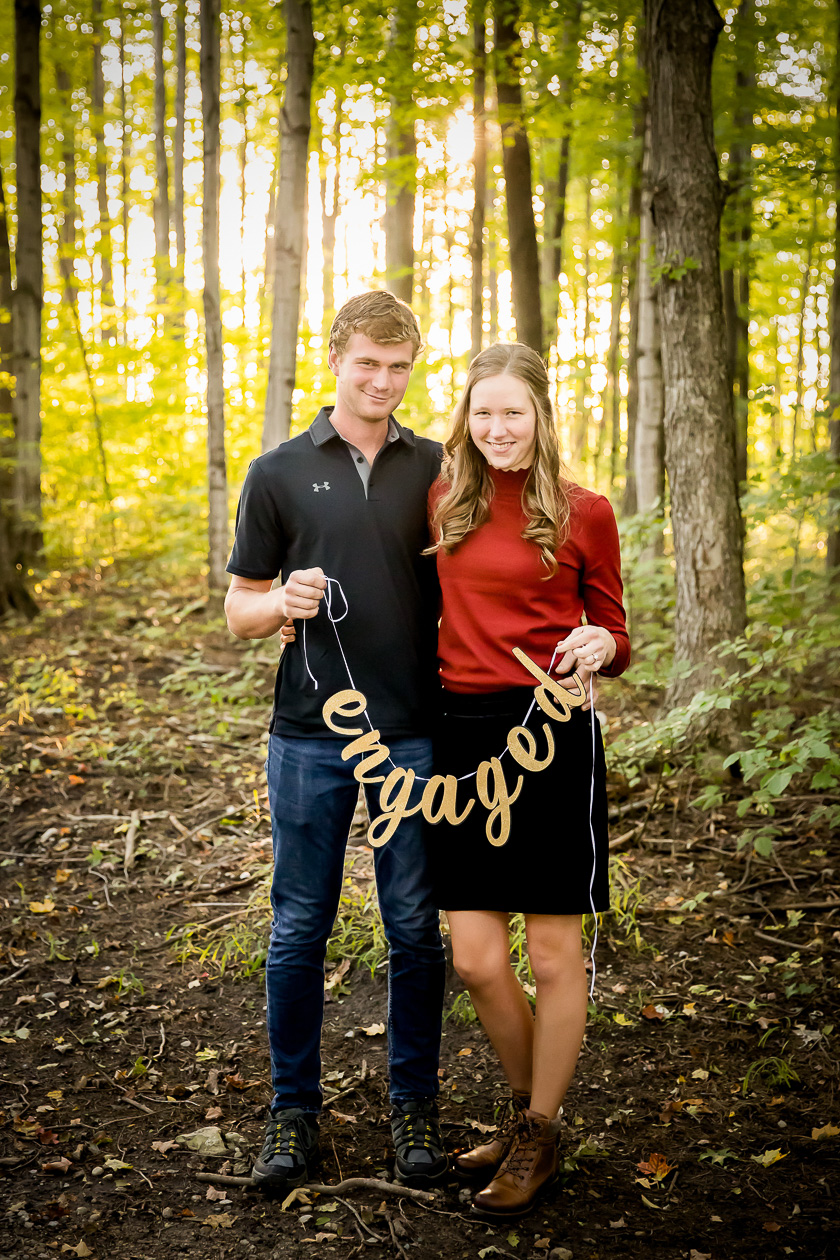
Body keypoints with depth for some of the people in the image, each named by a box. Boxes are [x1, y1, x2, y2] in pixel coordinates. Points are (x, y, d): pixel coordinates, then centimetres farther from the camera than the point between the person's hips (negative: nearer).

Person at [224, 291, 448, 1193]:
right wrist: (284, 602, -15)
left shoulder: (436, 470, 8)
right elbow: (240, 612, 7)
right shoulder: (280, 473, 4)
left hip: (415, 734, 1)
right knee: (299, 928, 7)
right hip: (309, 736, -1)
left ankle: (413, 1107, 23)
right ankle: (293, 1110, 22)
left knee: (416, 930, 7)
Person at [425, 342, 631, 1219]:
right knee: (476, 962, 6)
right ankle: (524, 1107, 32)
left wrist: (599, 647, -18)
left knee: (553, 952, 5)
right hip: (462, 734, 4)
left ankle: (541, 1136, 25)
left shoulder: (584, 512, -1)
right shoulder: (443, 501, 8)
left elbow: (614, 637, 4)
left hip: (550, 732, -3)